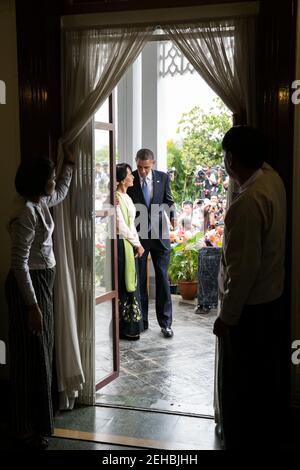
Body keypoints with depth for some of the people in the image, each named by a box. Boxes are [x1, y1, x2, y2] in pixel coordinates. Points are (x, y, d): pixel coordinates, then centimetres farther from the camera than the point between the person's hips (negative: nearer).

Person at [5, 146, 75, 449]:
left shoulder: (41, 203, 6)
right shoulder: (26, 213, -22)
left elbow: (62, 192, 32)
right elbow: (19, 263, -24)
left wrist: (69, 163, 33)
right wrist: (32, 305, -26)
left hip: (42, 282, 10)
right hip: (28, 286, -10)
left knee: (40, 353, 18)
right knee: (31, 357, -1)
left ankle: (35, 420, 33)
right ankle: (25, 429, 12)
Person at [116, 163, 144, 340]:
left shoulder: (126, 196, 14)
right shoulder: (116, 198, -15)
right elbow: (122, 227, -17)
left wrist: (137, 243, 6)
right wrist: (137, 244, -9)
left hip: (131, 244, 9)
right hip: (122, 244, -9)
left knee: (130, 284, 14)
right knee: (124, 286, -2)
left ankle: (131, 326, 24)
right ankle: (126, 328, 7)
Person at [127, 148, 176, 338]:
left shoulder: (163, 177, 1)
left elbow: (168, 200, 8)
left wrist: (173, 215, -11)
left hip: (159, 234, 1)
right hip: (138, 235, -1)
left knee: (162, 277, 3)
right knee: (139, 278, 7)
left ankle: (165, 322, 11)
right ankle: (141, 320, 19)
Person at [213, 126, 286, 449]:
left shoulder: (247, 203, -28)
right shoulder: (272, 178, -1)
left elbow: (243, 269, -26)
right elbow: (258, 162, 26)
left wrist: (226, 316, -18)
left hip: (248, 308, -9)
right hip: (271, 300, 9)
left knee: (239, 386, 6)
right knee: (264, 377, 21)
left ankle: (243, 443, 21)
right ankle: (265, 439, 36)